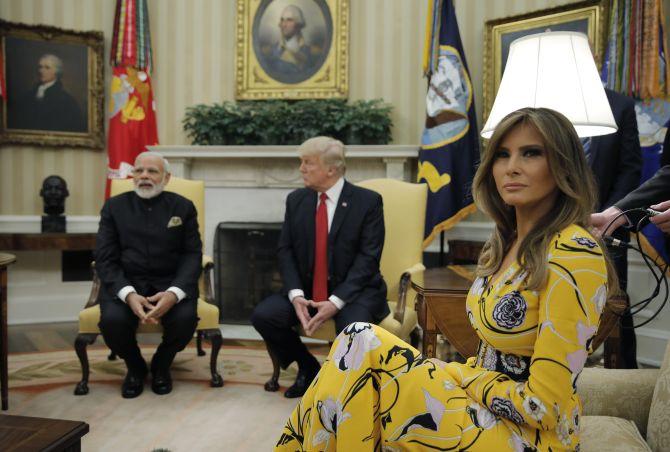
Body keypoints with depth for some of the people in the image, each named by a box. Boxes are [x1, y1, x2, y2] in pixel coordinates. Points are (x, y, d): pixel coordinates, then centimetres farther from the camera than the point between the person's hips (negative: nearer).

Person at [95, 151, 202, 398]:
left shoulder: (183, 207, 6)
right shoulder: (114, 206, 7)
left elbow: (192, 255, 0)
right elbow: (105, 259, -1)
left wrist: (174, 293, -21)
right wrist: (128, 294, -21)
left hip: (170, 282, 0)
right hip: (125, 282, 0)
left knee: (185, 318, -30)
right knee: (112, 320, -30)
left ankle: (161, 365, 6)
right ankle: (135, 367, 6)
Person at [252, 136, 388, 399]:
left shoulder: (368, 201, -7)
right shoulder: (296, 200, 7)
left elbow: (368, 258, -12)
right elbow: (285, 250, 4)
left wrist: (336, 301, -22)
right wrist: (296, 294, -14)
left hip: (354, 291, -4)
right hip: (307, 290, 5)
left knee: (353, 325, -35)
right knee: (263, 315, -18)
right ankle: (308, 369, 9)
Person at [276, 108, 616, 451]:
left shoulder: (574, 254, -21)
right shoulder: (509, 241, 6)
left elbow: (544, 405, -21)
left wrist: (459, 376, -9)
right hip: (483, 397, 8)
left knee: (361, 345, -15)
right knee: (361, 342, -8)